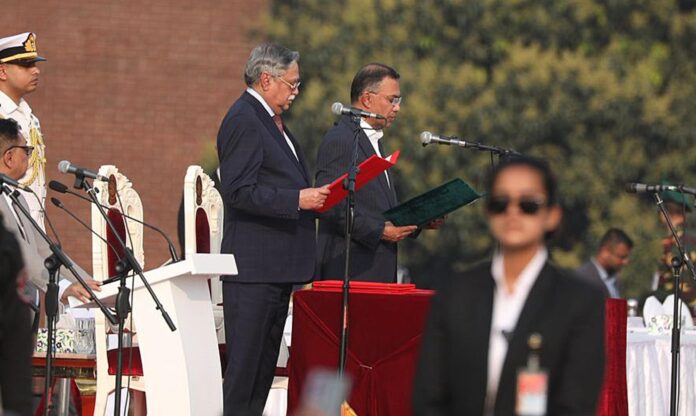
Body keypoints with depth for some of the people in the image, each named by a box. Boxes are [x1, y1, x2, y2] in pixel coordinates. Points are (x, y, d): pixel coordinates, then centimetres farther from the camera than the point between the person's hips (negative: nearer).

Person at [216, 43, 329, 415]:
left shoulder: (270, 119, 19)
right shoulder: (243, 120, -13)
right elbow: (239, 191, -20)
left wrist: (312, 196, 12)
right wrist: (297, 199, -22)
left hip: (278, 267, 10)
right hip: (254, 265, -10)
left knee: (264, 365, 11)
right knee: (245, 361, -9)